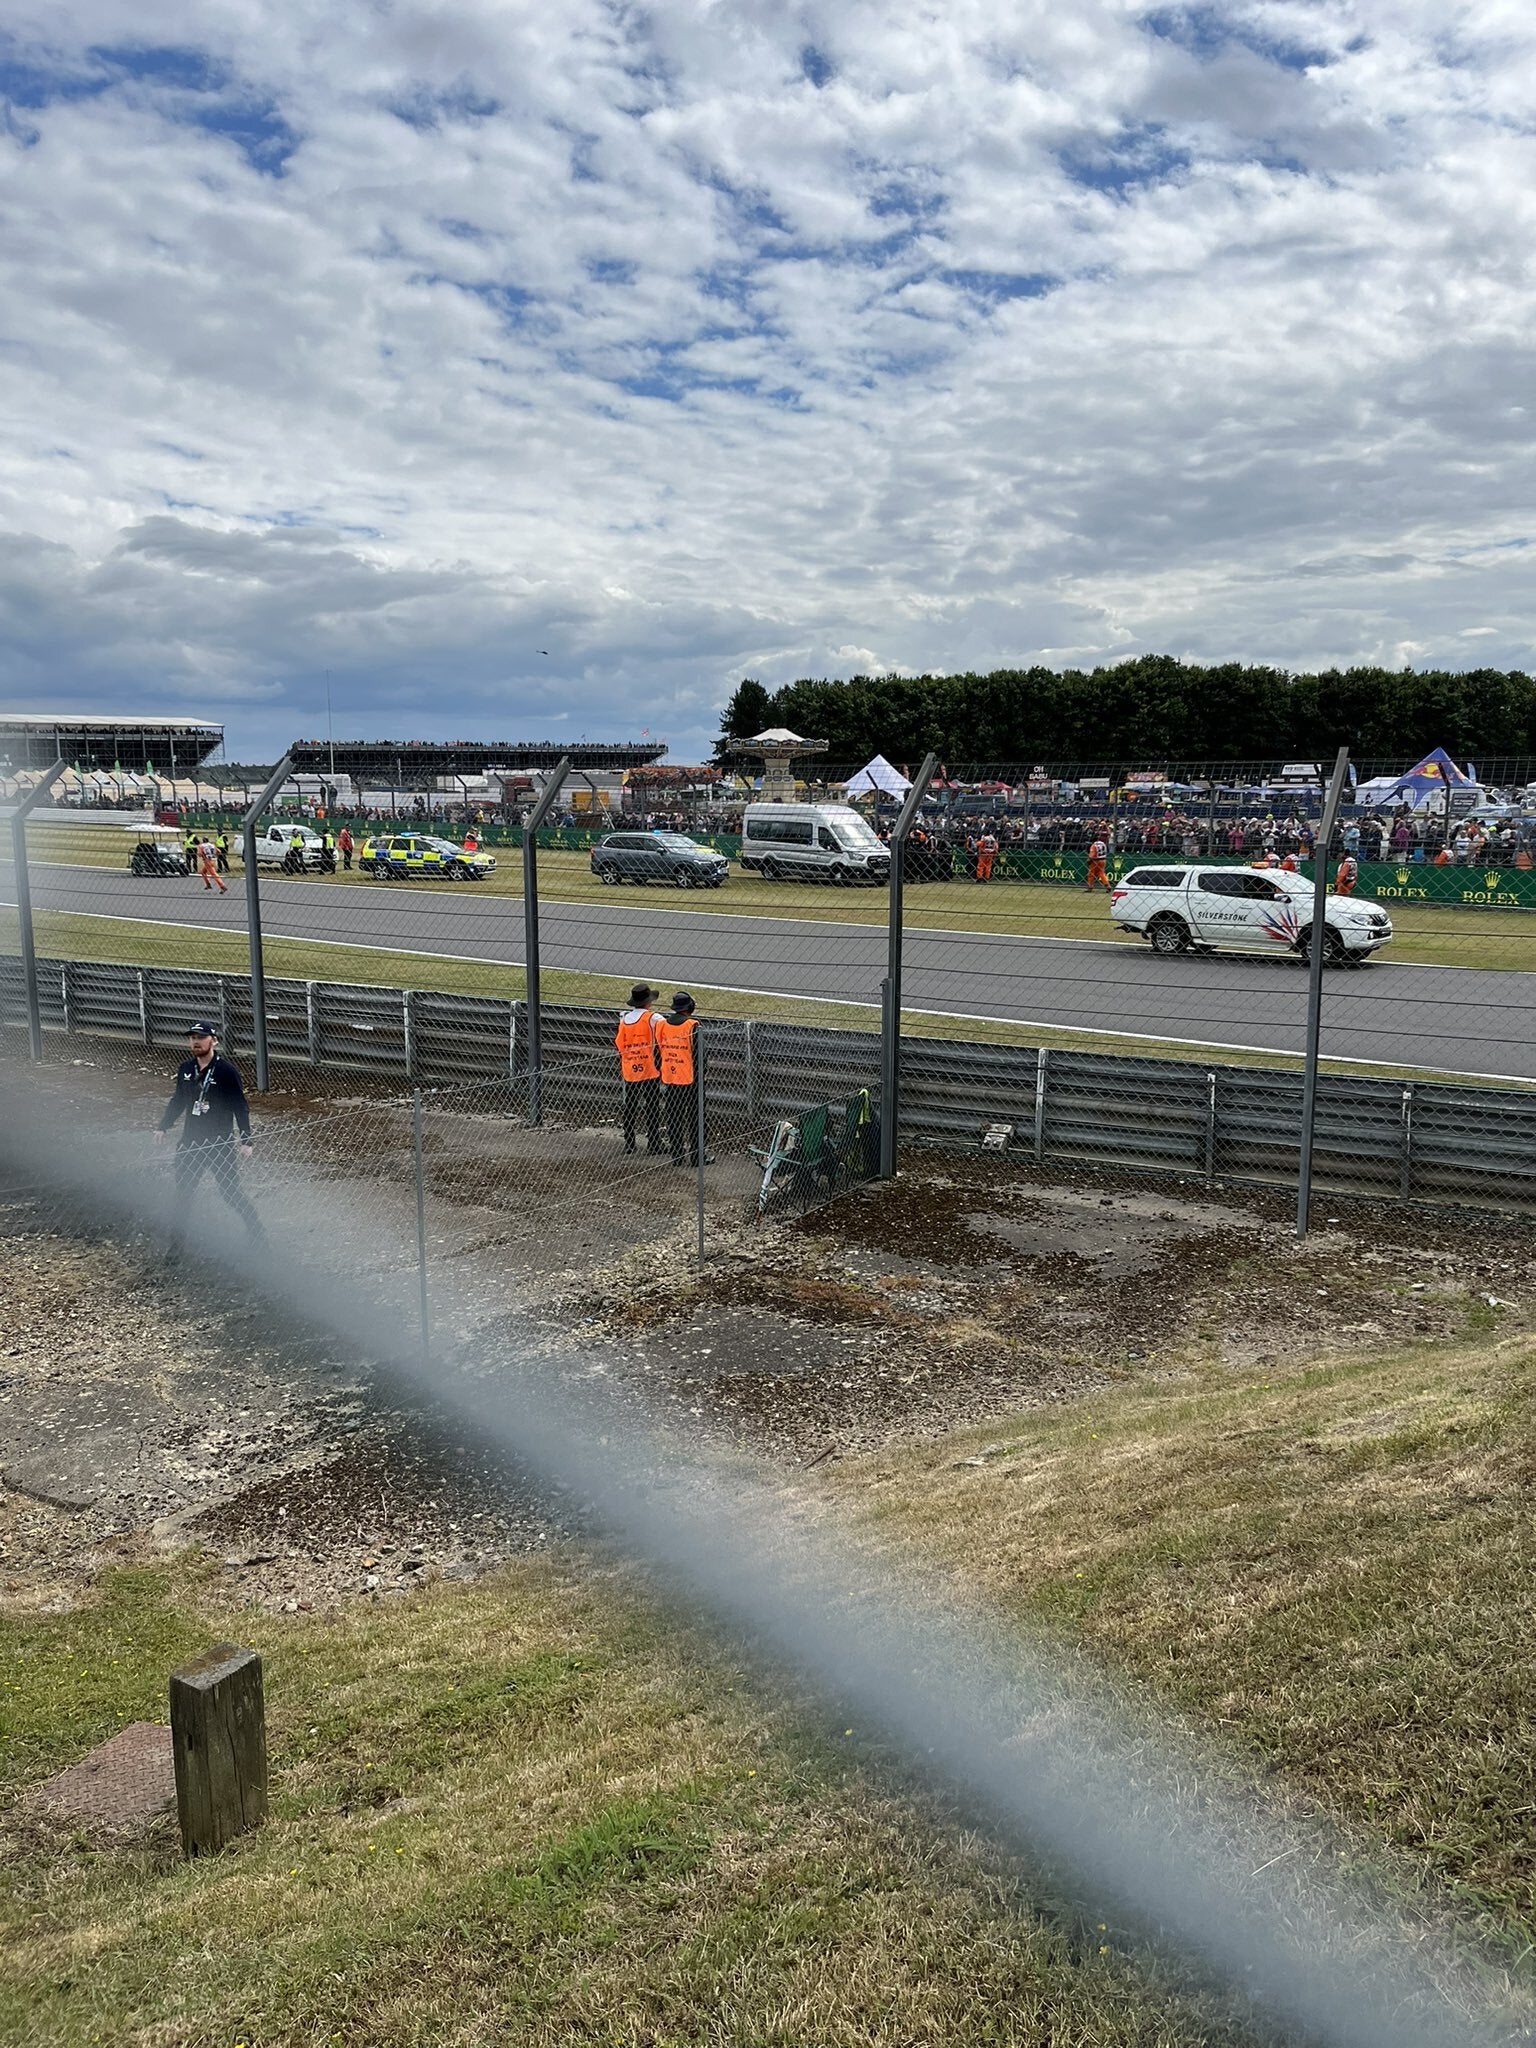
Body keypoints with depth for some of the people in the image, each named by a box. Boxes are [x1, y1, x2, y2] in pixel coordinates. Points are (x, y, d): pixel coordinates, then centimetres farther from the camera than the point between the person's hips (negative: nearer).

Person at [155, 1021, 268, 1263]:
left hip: (221, 1143, -5)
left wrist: (246, 1141, -13)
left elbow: (241, 1107, -10)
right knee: (181, 1195, 7)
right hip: (190, 1142, 5)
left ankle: (260, 1240, 11)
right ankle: (176, 1246, 19)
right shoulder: (185, 1069, 5)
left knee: (232, 1193, -2)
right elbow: (177, 1101, 19)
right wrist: (163, 1127, 12)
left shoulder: (227, 1070, -12)